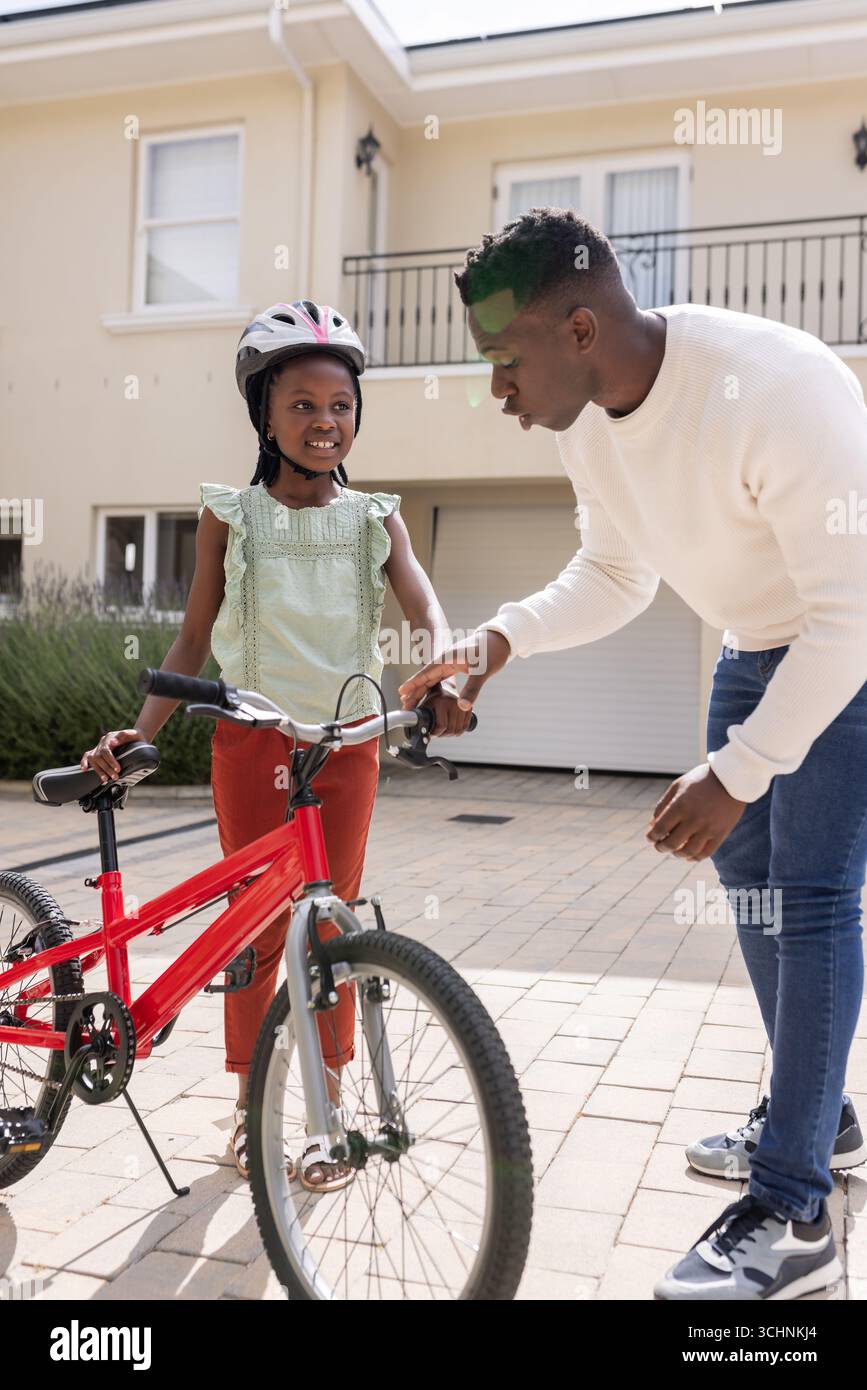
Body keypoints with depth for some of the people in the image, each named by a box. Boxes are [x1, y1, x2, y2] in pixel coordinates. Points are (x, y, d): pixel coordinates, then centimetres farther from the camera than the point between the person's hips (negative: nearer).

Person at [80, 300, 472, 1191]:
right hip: (251, 743, 0)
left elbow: (423, 606, -12)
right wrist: (142, 730, -9)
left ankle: (327, 1114, 18)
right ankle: (248, 1103, 25)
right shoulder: (231, 516, 1)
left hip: (346, 742, 1)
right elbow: (195, 633, 2)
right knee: (257, 927, 7)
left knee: (330, 927, 5)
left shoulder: (373, 518, 3)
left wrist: (443, 676, -34)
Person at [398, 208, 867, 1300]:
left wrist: (736, 771, -33)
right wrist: (499, 639, -14)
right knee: (745, 872, 12)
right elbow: (615, 575, 3)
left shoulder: (772, 389, -34)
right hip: (757, 640, 8)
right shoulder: (586, 419, -10)